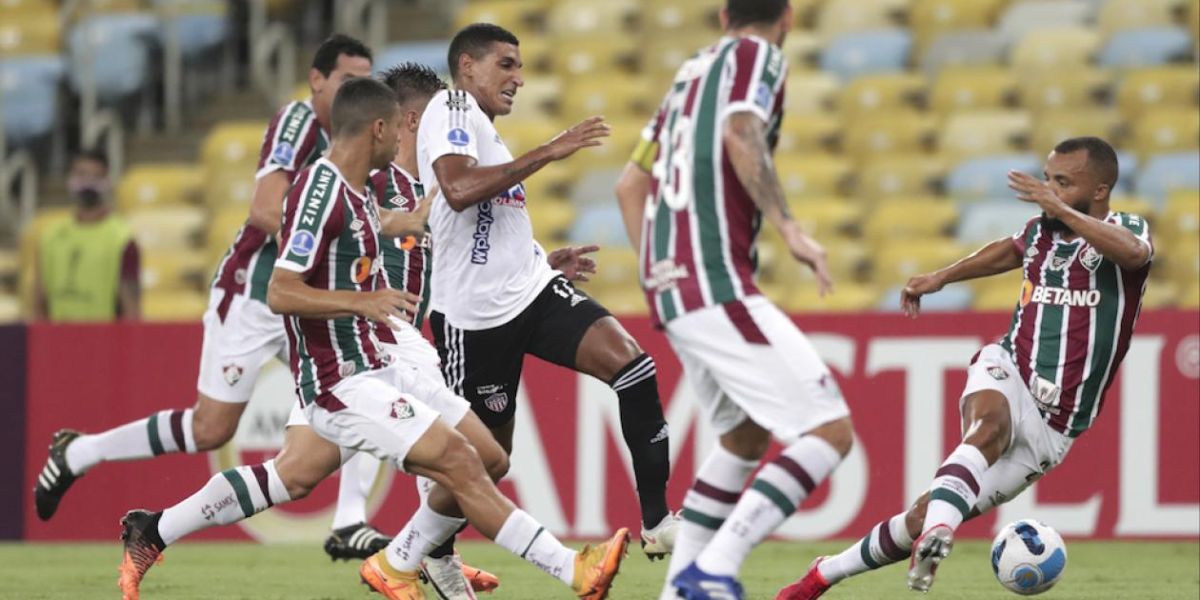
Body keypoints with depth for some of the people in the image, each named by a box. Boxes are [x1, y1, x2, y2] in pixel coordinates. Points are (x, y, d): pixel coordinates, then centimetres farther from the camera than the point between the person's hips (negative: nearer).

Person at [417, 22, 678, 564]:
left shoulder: (484, 130, 21)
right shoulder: (452, 109, -9)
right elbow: (458, 190, -28)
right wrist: (548, 152, -26)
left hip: (533, 293, 8)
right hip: (474, 314, -8)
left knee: (629, 362, -16)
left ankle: (657, 521, -16)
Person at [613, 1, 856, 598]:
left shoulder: (692, 70, 22)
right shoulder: (757, 55, -1)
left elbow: (630, 184, 27)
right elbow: (741, 137, -21)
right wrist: (790, 229, -25)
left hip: (670, 285, 9)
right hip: (720, 290, -9)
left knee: (745, 436, 25)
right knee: (829, 432, -11)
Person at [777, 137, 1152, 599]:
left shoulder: (1125, 229, -7)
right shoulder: (1040, 232, 8)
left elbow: (1134, 252, -34)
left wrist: (1061, 208, -40)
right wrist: (941, 277, 36)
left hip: (1050, 431, -2)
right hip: (1006, 374, 2)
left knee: (921, 518, -7)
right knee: (992, 424, -38)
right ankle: (937, 534, -59)